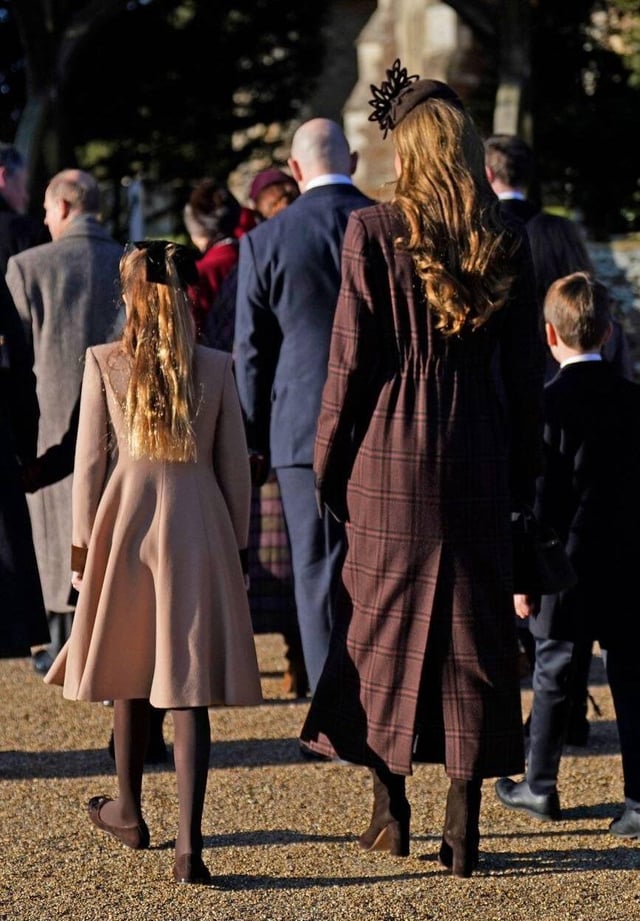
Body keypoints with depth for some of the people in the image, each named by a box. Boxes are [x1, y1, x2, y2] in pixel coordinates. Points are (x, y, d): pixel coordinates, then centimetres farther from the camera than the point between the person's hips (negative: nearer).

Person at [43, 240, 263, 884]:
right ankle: (188, 844, -10)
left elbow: (90, 460, 0)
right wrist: (235, 542, 15)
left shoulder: (104, 363, -3)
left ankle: (129, 812, 34)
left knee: (131, 673, 18)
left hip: (126, 523, 0)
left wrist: (82, 541, 9)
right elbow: (235, 464, 4)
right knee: (189, 687, -2)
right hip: (198, 529, 0)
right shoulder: (215, 368, 0)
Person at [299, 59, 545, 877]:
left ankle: (390, 810, 17)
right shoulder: (506, 245, 3)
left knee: (383, 621, 10)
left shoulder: (372, 232, -6)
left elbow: (350, 357, -7)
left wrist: (329, 463, 2)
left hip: (392, 451, -2)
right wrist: (524, 472, 14)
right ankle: (463, 824, 7)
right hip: (478, 456, 2)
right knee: (473, 631, 6)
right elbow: (525, 371, 6)